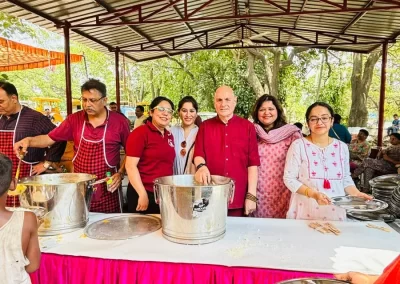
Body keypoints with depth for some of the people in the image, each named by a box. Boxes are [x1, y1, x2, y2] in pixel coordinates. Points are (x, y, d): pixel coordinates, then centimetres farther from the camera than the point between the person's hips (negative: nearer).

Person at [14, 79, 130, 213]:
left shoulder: (119, 121, -6)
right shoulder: (74, 119, 0)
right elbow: (50, 138, 3)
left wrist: (121, 173, -8)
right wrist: (29, 140, -14)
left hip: (107, 187, -2)